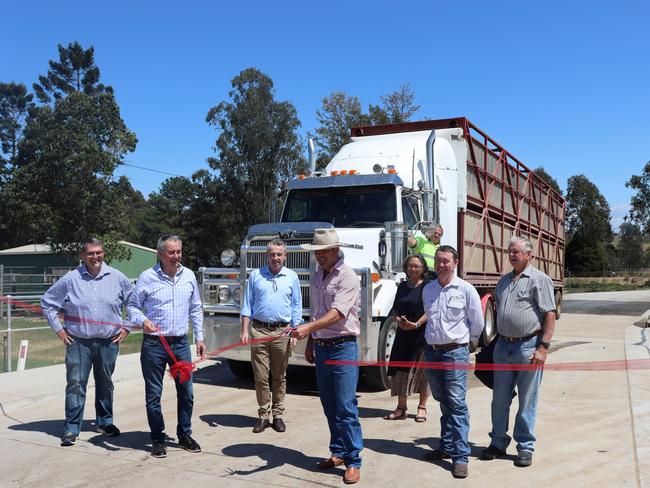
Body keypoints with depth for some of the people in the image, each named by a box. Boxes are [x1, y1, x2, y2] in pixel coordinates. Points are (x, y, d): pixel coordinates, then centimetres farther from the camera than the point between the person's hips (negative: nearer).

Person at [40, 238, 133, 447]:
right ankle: (71, 429, 8)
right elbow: (47, 302, 6)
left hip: (108, 342, 2)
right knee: (75, 384, -2)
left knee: (105, 384, 14)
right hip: (78, 342, -1)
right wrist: (58, 329, 2)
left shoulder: (117, 278, 0)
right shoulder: (70, 279, -3)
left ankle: (104, 422, 29)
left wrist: (127, 328, 5)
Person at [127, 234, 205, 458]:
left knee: (186, 392, 9)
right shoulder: (148, 277, -7)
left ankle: (184, 435, 26)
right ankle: (158, 439, 20)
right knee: (153, 395, 6)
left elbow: (196, 309, 12)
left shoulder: (189, 276, 4)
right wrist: (143, 321, -20)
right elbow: (133, 306, 0)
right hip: (154, 345, -3)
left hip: (181, 343, 3)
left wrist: (199, 337, 9)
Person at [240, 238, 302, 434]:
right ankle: (263, 415, 12)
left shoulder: (292, 277, 7)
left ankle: (278, 415, 17)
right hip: (259, 331, 0)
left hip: (282, 331, 0)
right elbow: (247, 306, 8)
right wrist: (244, 331, 0)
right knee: (260, 377, 1)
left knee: (280, 377, 8)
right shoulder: (255, 275, 7)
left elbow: (296, 307, 8)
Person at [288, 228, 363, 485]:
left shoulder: (347, 277, -12)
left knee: (346, 406, -6)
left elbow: (337, 313, -23)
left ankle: (353, 461, 2)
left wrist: (309, 328, -34)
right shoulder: (317, 276, 13)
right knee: (329, 406, 13)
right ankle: (338, 452, 25)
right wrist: (310, 342, 19)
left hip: (343, 347, -7)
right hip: (321, 347, 8)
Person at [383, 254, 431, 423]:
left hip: (422, 334, -5)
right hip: (403, 334, 5)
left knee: (422, 370, 3)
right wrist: (399, 319, -5)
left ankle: (422, 408, 15)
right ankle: (401, 408, 13)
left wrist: (416, 324, -23)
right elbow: (395, 309, 15)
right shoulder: (402, 286, 13)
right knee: (401, 369, 4)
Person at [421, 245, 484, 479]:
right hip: (432, 351, 5)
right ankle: (447, 446, 26)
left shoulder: (465, 289, -6)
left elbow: (477, 323, 2)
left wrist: (469, 344, 12)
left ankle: (461, 456, -3)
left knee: (457, 403, -8)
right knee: (443, 402, 15)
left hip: (455, 352, -5)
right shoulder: (428, 290, 9)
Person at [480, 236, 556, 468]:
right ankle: (498, 442, 23)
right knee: (500, 399, 11)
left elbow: (550, 316, -9)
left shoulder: (539, 279, -5)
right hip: (503, 346, 6)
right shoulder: (504, 281, 15)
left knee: (527, 401, 4)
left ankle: (525, 447, 16)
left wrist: (543, 347, -16)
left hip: (528, 347, -6)